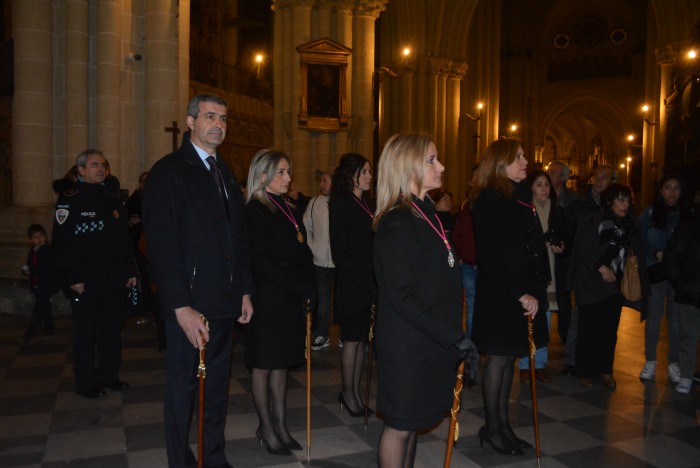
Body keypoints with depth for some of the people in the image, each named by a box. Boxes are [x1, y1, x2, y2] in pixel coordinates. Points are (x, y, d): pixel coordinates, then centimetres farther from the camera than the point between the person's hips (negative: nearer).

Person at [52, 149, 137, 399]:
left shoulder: (113, 201, 14)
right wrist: (72, 278, -17)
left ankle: (109, 376, 25)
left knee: (112, 329, 12)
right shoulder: (69, 201, -5)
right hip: (85, 282, -6)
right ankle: (86, 383, 16)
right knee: (85, 332, 4)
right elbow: (61, 243, -12)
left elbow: (125, 240, 17)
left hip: (114, 280, 6)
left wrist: (131, 271, 11)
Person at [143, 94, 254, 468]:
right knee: (183, 388, 6)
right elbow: (162, 244, -14)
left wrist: (245, 290, 12)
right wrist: (180, 306, -19)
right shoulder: (169, 171, -7)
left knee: (217, 386, 16)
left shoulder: (225, 173, 15)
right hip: (190, 304, -7)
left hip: (225, 303, 7)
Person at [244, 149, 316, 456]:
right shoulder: (255, 211, -10)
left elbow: (304, 256, 12)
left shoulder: (289, 211, 13)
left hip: (293, 300, 7)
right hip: (268, 299, -7)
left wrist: (311, 291, -2)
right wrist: (302, 289, -15)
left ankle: (280, 426, 22)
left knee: (281, 364, 13)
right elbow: (262, 262, -17)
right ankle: (266, 428, 18)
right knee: (263, 365, 5)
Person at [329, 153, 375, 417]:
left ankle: (355, 392, 20)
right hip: (351, 285, -7)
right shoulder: (341, 205, -9)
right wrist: (365, 280, -16)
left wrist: (375, 281, 2)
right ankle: (348, 393, 16)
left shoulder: (366, 204, 13)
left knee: (361, 339, 10)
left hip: (370, 284, 7)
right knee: (352, 340, 2)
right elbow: (339, 252, -13)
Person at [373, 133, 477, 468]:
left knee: (412, 421, 19)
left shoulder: (426, 213, 11)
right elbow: (403, 296, -23)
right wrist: (455, 337, -20)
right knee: (401, 424, 6)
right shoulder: (396, 223, -18)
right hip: (407, 344, -8)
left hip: (430, 342, 9)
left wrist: (455, 334, 10)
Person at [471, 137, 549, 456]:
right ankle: (492, 428, 16)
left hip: (523, 292, 8)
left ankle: (503, 423, 23)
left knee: (509, 357, 12)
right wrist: (519, 294, -18)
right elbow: (491, 257, -17)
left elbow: (533, 247, 13)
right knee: (499, 357, 2)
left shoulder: (520, 196, 13)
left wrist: (535, 289, 5)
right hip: (499, 294, -8)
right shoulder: (489, 200, -12)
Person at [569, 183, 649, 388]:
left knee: (610, 329, 7)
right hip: (591, 283, -5)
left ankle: (605, 370, 20)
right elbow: (583, 248, -11)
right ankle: (584, 372, 10)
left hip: (614, 284, 5)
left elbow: (635, 251, 15)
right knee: (589, 329, -2)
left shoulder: (629, 224, 9)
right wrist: (601, 267, -13)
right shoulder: (591, 220, -7)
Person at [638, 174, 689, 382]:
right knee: (653, 316, 4)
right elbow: (640, 240, 0)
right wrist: (656, 253, -15)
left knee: (676, 318, 4)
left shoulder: (687, 214, 5)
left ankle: (674, 363, 14)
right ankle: (650, 361, 13)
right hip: (655, 270, -1)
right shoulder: (649, 212, 3)